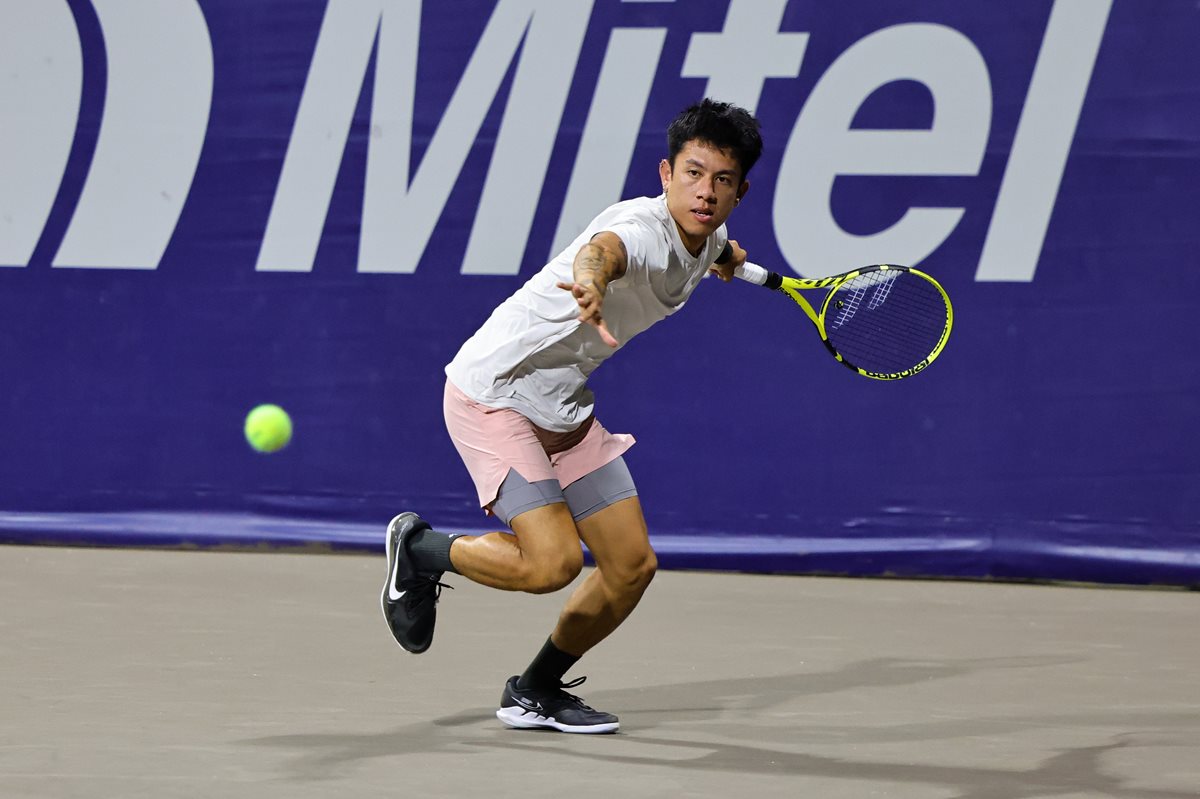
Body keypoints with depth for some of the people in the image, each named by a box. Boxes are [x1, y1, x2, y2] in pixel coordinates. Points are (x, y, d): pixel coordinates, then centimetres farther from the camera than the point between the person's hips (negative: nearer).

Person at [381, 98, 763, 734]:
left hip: (566, 409, 9)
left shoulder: (703, 237, 0)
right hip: (494, 391, -9)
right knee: (553, 561, -22)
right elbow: (603, 247, -57)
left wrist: (727, 258, 14)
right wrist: (591, 280, -77)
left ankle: (535, 692, 25)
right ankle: (420, 550, 5)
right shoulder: (643, 229, -28)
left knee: (633, 566, 5)